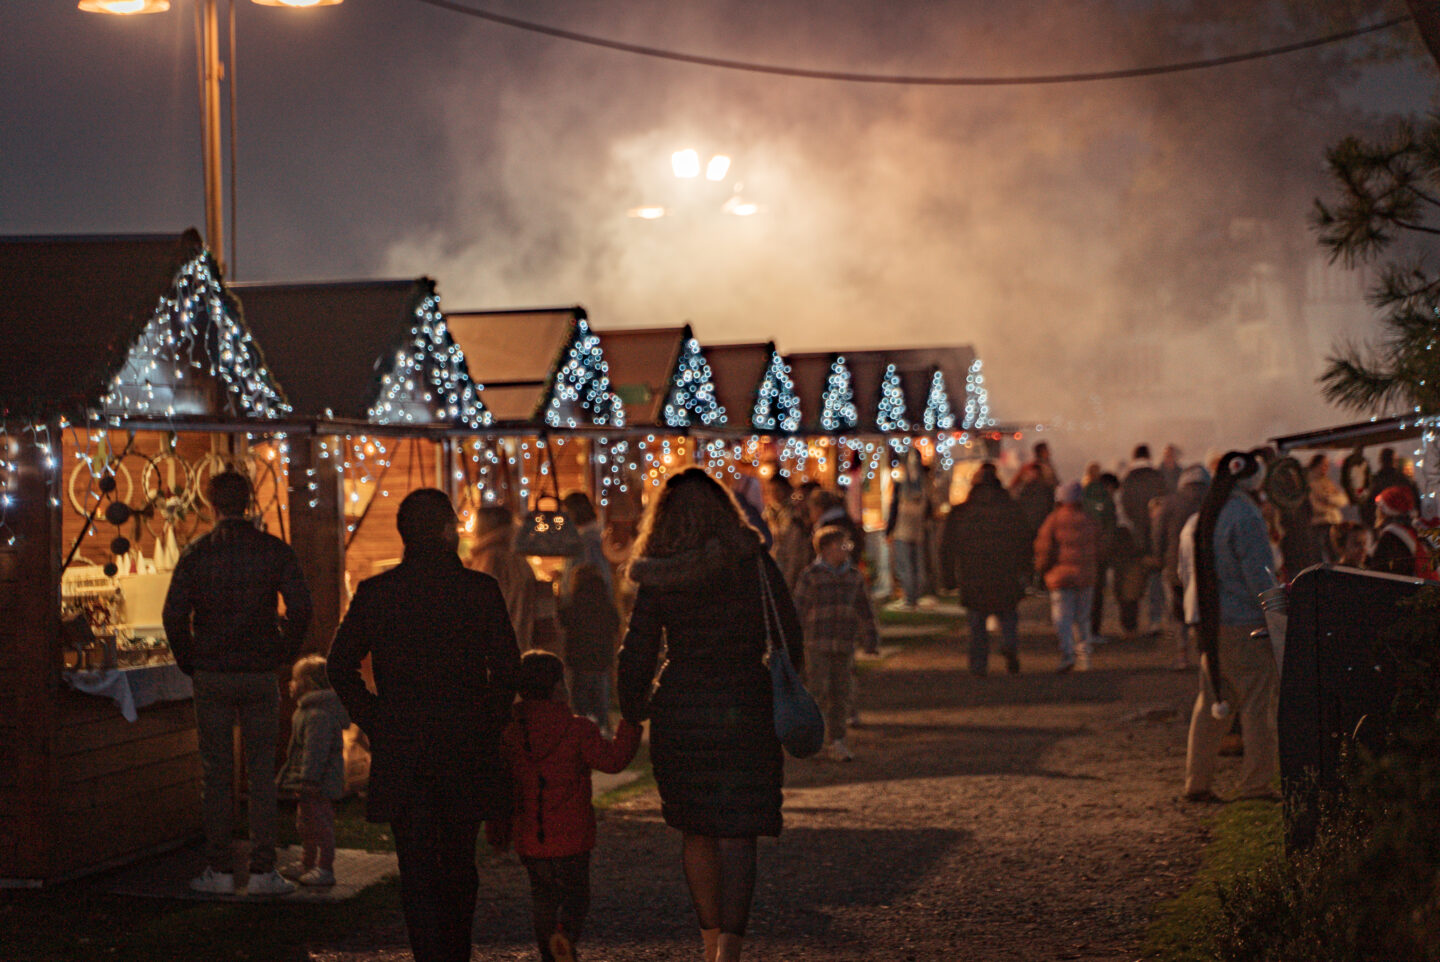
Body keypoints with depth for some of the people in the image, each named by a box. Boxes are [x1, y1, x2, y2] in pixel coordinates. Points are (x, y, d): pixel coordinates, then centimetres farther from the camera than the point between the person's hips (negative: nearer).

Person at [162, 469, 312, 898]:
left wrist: (190, 662, 7)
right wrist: (282, 654, 6)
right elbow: (300, 610, -6)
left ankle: (219, 870, 6)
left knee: (215, 775, 6)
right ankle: (263, 871, 2)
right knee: (262, 774, 4)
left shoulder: (196, 552, -2)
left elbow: (174, 615, -6)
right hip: (260, 675, 0)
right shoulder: (275, 550, -1)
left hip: (211, 676, 0)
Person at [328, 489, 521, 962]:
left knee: (416, 870, 1)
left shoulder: (374, 592, 0)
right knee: (458, 865, 16)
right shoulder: (480, 589, -4)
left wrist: (373, 721, 8)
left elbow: (340, 665, 1)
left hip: (399, 751, 0)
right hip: (466, 747, 0)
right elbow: (507, 668, -7)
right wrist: (488, 726, 5)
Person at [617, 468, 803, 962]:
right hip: (746, 716, -1)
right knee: (736, 837, -1)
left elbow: (636, 657, -1)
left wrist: (632, 717, 12)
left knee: (696, 834, 17)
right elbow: (791, 640, 1)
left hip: (680, 717, 2)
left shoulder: (655, 582, -3)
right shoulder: (753, 565, -4)